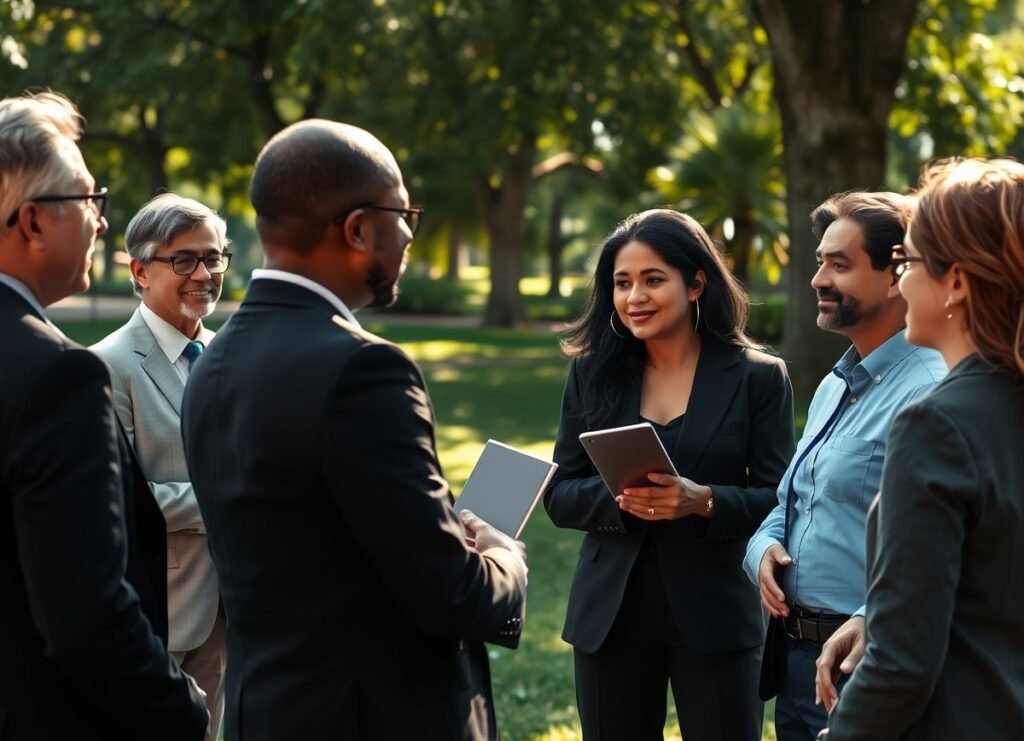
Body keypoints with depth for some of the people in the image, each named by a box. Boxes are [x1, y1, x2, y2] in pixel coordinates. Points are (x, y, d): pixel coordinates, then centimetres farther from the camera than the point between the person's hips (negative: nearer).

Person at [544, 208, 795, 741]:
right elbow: (560, 493, 3)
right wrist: (618, 498, -17)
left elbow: (778, 499, -5)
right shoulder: (592, 371, 5)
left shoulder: (758, 377, -2)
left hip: (715, 616, -2)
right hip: (611, 614, 3)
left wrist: (702, 501, -23)